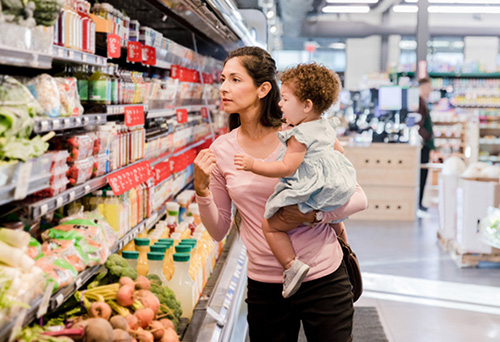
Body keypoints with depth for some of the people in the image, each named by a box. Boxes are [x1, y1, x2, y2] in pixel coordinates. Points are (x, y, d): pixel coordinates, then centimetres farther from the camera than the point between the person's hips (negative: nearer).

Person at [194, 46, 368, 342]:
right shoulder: (221, 150, -2)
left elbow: (358, 198, -5)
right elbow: (219, 230, 4)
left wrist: (315, 214, -21)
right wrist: (202, 189, -11)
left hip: (323, 278, -2)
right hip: (265, 286, 3)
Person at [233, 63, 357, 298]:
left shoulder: (300, 135, -16)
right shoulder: (326, 126, 11)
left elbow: (287, 168, -22)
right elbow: (338, 150, 29)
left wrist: (253, 165, -19)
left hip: (311, 194, -10)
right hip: (335, 186, 10)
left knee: (270, 225, -5)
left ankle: (292, 265, -10)